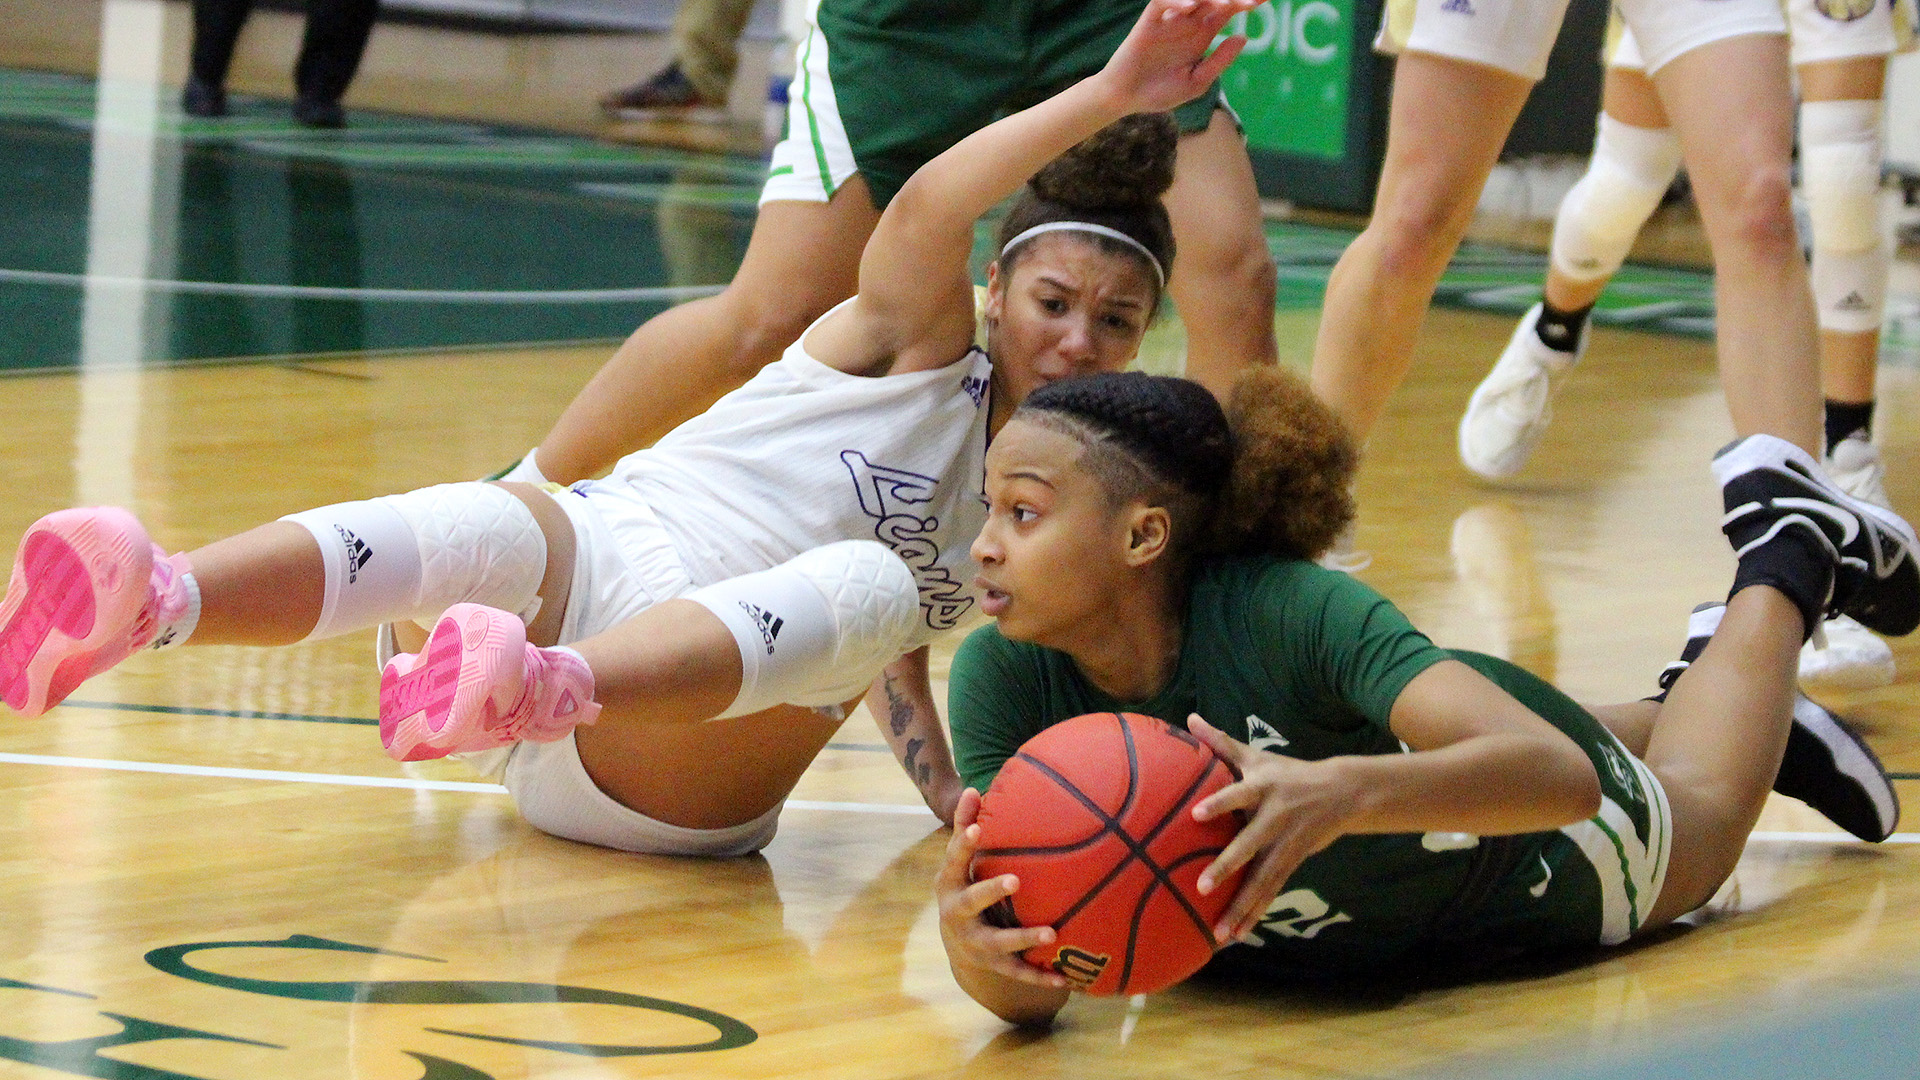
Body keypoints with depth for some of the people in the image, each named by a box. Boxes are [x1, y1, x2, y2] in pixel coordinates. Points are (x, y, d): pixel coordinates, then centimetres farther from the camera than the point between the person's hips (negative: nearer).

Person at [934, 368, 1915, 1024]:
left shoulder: (1290, 611, -43)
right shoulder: (1001, 679, -33)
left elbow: (1558, 772, -52)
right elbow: (1036, 988, -34)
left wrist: (1348, 793, -71)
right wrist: (972, 948, -59)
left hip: (1534, 864, -4)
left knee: (1699, 810, 30)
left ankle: (1790, 552, 52)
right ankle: (1694, 679, 57)